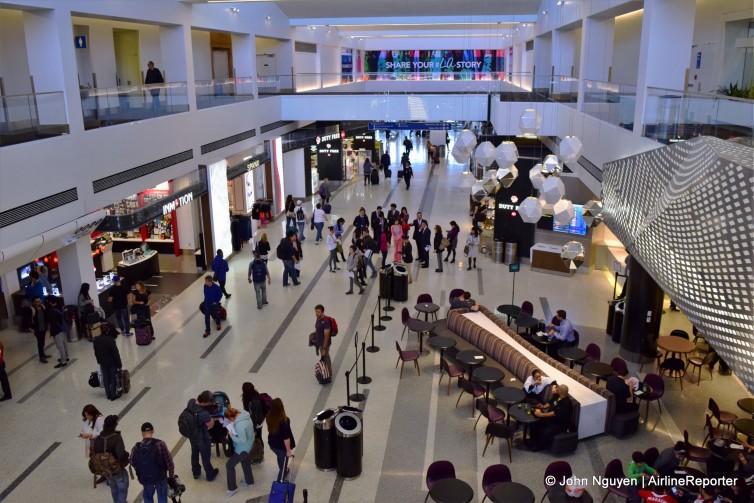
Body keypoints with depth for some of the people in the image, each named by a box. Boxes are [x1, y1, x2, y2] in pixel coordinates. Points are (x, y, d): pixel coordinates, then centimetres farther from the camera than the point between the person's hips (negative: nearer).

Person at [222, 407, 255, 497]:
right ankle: (249, 482, 49)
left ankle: (232, 488, 22)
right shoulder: (244, 414, -10)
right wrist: (234, 431, -3)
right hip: (248, 446, 9)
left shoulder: (240, 425, -37)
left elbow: (242, 440, -32)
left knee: (229, 465, 8)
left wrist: (232, 436, -21)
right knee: (245, 462, 30)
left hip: (242, 449, -9)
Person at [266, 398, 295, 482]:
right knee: (282, 465, 13)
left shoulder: (269, 417, -15)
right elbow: (286, 437, -27)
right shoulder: (284, 421, -33)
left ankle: (285, 471, 59)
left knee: (280, 459, 34)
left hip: (272, 444, 7)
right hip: (282, 446, -7)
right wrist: (289, 450, -15)